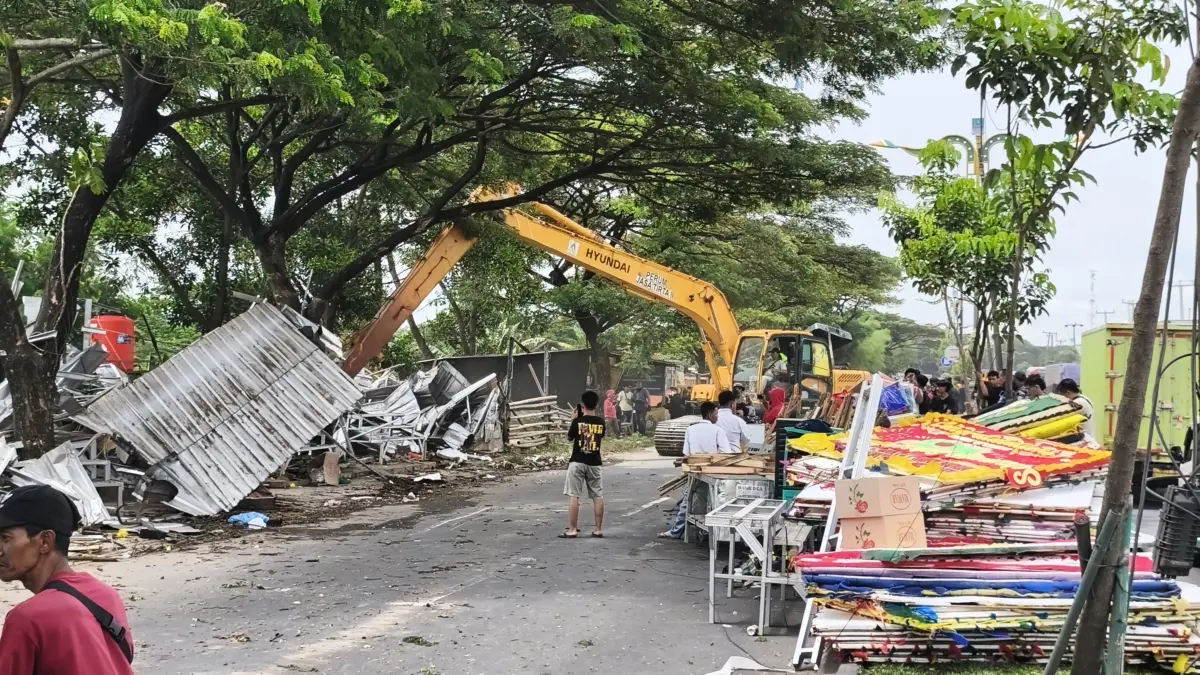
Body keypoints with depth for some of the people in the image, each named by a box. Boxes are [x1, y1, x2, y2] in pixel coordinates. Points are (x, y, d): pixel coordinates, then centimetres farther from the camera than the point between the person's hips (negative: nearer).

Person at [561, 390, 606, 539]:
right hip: (594, 463, 3)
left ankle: (572, 530, -4)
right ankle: (598, 529, 11)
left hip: (577, 462, -3)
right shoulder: (600, 422, 0)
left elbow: (569, 437, 5)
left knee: (573, 496, -1)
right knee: (598, 496, 9)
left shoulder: (577, 421, -9)